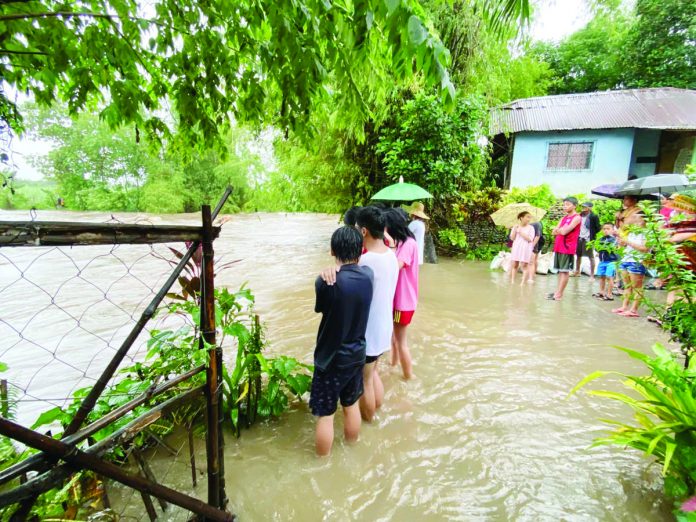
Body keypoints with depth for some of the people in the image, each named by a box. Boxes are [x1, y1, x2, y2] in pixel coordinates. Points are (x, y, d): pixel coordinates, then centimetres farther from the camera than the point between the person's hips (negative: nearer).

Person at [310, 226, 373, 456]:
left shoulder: (326, 281, -25)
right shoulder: (368, 275, -10)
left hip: (330, 359, -5)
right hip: (357, 355, 5)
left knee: (325, 415, 13)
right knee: (351, 406, 25)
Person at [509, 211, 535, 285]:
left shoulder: (531, 228, -1)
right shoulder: (515, 227, 7)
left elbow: (530, 239, -11)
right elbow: (512, 238, 2)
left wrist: (521, 232, -13)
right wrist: (515, 230, -11)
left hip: (525, 249, -3)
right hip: (516, 248, 3)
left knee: (524, 266, -5)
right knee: (513, 265, 5)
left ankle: (523, 283, -1)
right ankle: (512, 281, 14)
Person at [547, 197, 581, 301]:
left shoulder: (576, 217, -6)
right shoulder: (563, 218, 18)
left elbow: (564, 231, -17)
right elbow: (554, 232, 10)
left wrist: (559, 230, 3)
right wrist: (561, 230, -9)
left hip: (568, 248, -8)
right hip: (558, 247, 8)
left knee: (565, 271, -5)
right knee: (560, 271, 10)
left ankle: (559, 294, -5)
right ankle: (557, 292, 14)